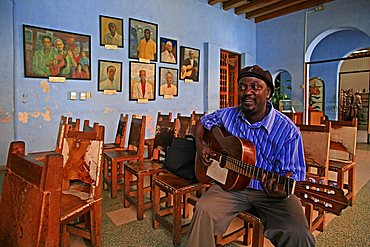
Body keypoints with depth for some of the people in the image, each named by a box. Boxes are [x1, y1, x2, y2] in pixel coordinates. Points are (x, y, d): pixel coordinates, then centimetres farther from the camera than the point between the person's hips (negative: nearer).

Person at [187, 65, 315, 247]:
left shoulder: (287, 131, -11)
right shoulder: (228, 115, 0)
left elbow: (294, 171, -9)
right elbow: (202, 122, 17)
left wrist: (281, 190, -31)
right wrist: (200, 145, 0)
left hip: (269, 192, -1)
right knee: (203, 209, -25)